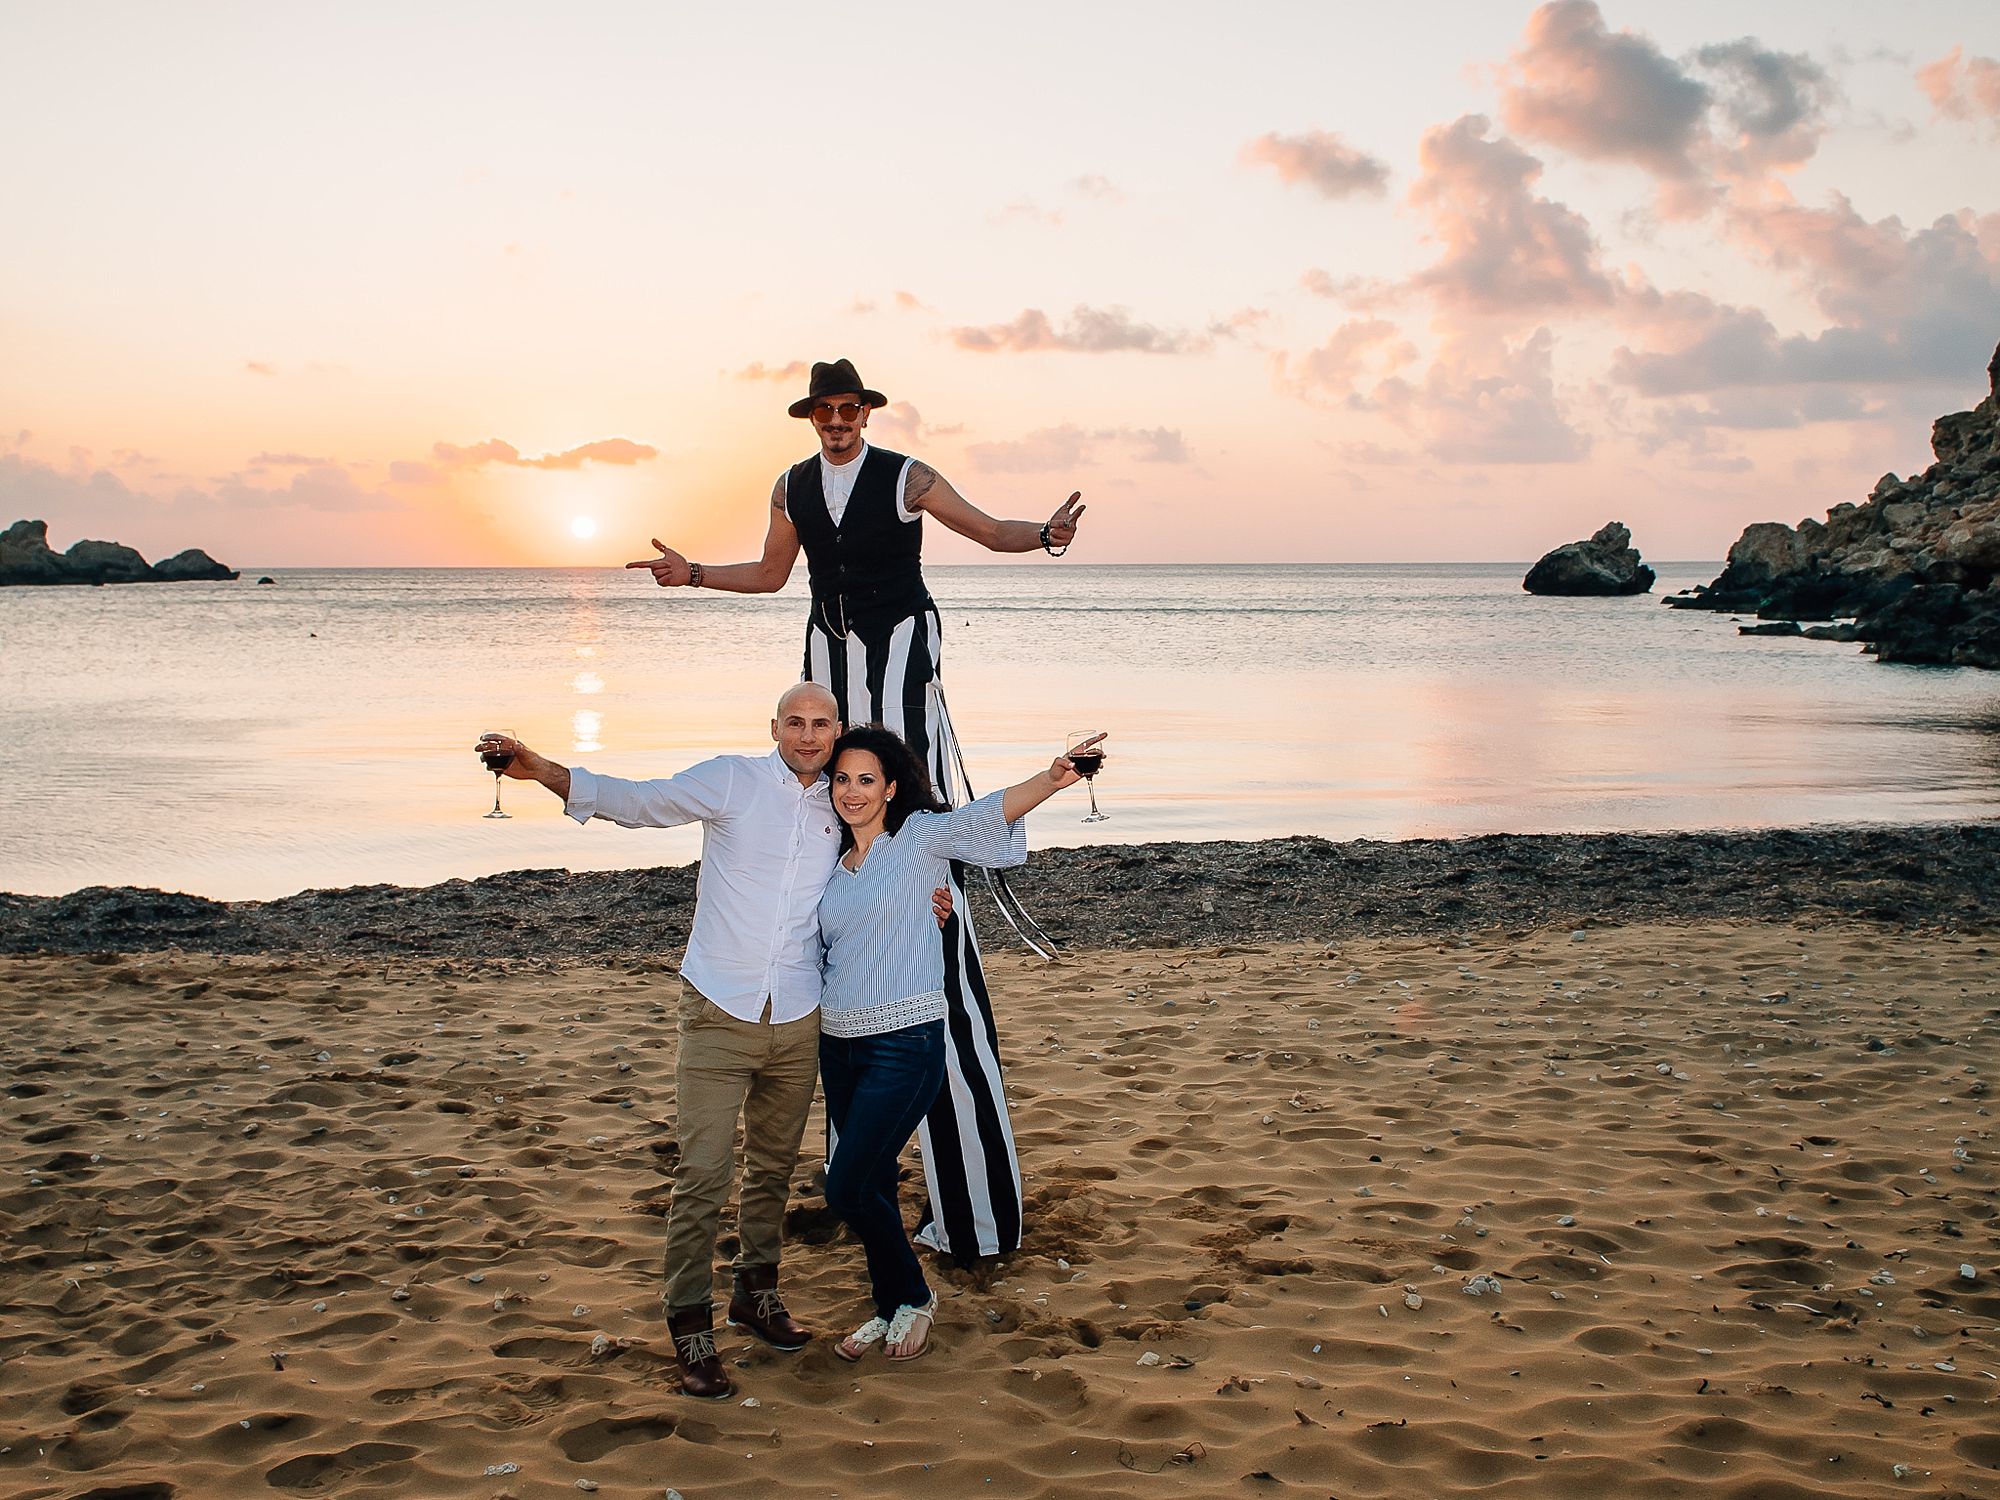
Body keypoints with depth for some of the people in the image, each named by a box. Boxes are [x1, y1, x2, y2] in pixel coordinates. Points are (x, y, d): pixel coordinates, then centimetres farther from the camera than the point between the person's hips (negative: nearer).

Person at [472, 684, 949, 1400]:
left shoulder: (841, 810, 9)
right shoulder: (731, 780, -4)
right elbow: (637, 801, -10)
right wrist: (540, 770, -23)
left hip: (797, 1021, 4)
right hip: (719, 1013, -4)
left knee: (773, 1167, 16)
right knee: (702, 1174, -7)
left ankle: (756, 1291, 33)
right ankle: (690, 1325, 3)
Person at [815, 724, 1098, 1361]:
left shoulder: (922, 837, -5)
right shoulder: (834, 863, 12)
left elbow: (993, 811, -22)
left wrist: (1051, 779, -40)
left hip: (904, 1045, -6)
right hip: (838, 1043, 6)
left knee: (848, 1188, -9)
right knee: (870, 1184, 13)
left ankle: (914, 1296, 14)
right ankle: (891, 1308, 30)